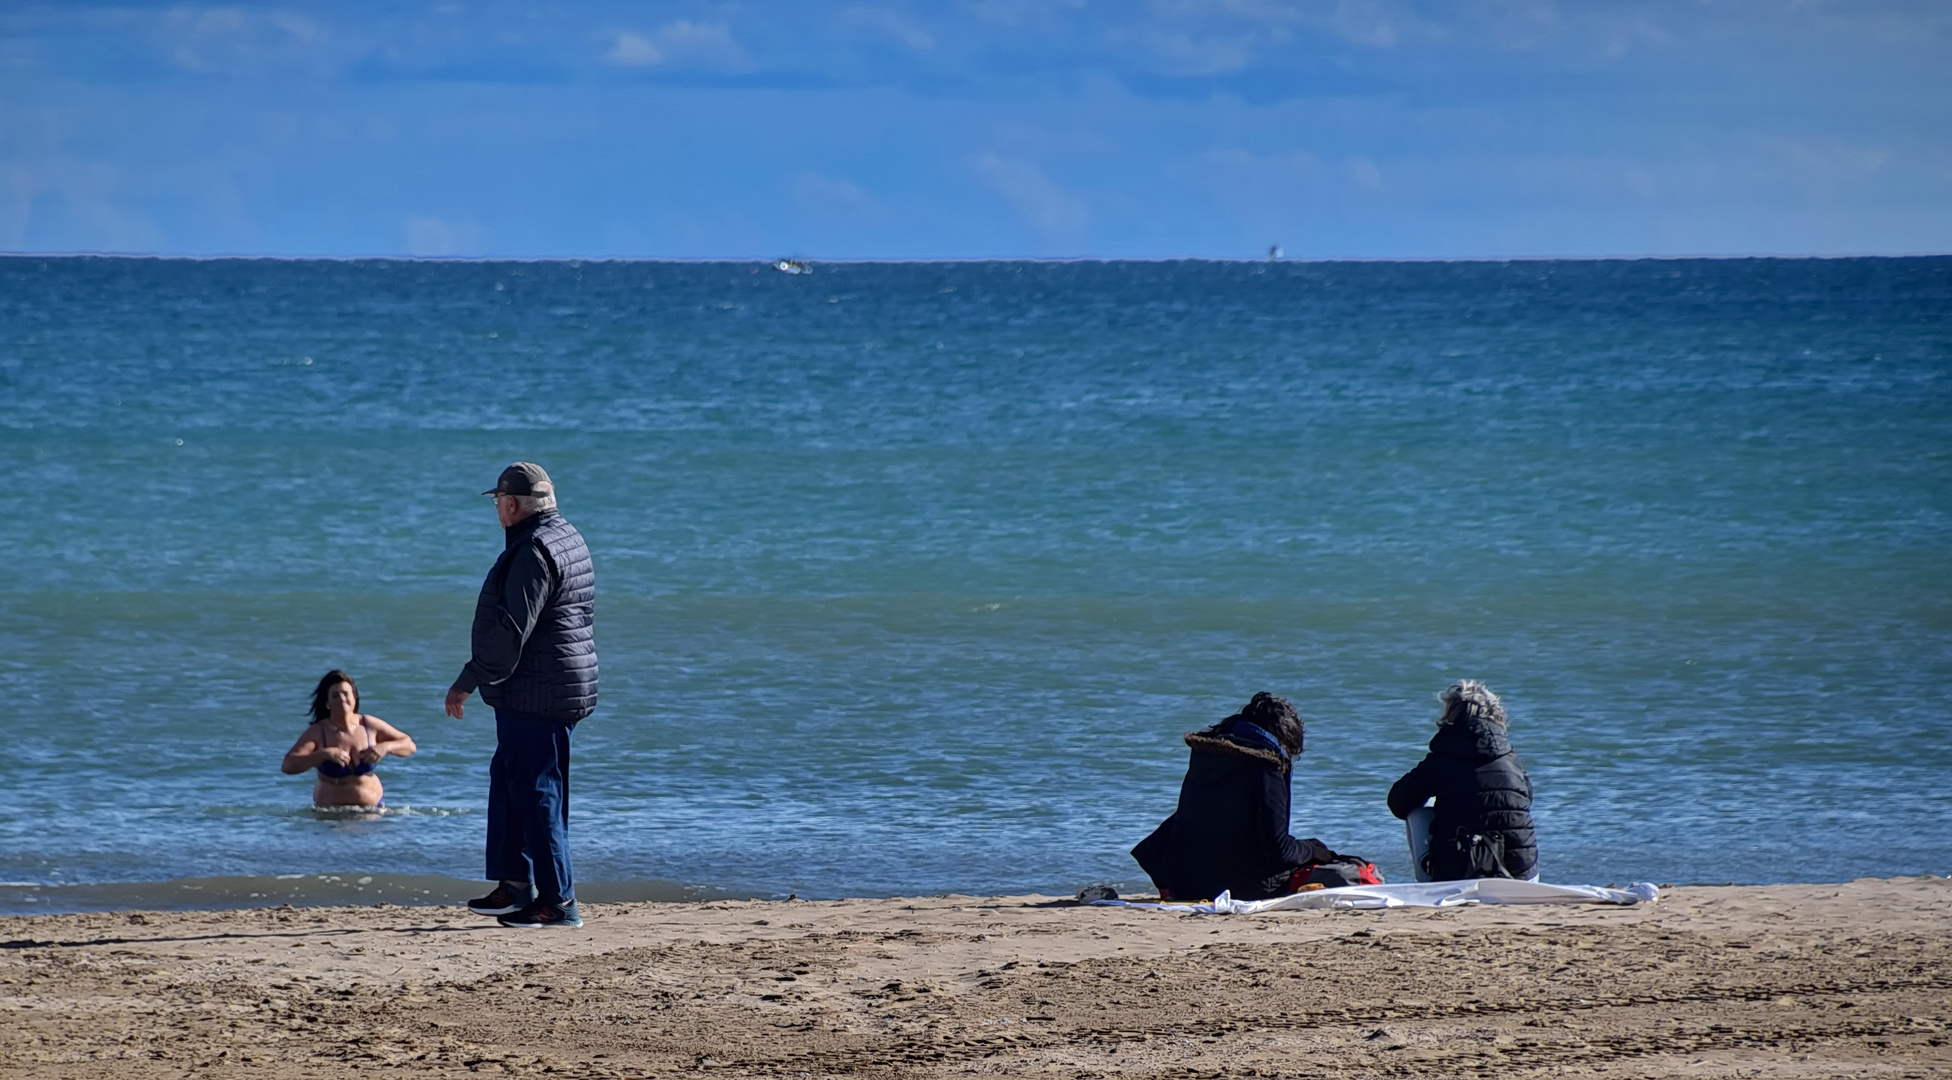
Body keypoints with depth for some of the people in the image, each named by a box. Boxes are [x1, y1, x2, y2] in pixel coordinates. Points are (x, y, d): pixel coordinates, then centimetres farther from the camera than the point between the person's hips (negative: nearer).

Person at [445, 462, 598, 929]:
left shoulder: (533, 552, -18)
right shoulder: (568, 538, 14)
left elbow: (511, 631, -24)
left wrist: (467, 682, -19)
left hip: (533, 697, -11)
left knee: (537, 793, -7)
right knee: (507, 781, 19)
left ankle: (557, 901, -6)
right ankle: (514, 885, 24)